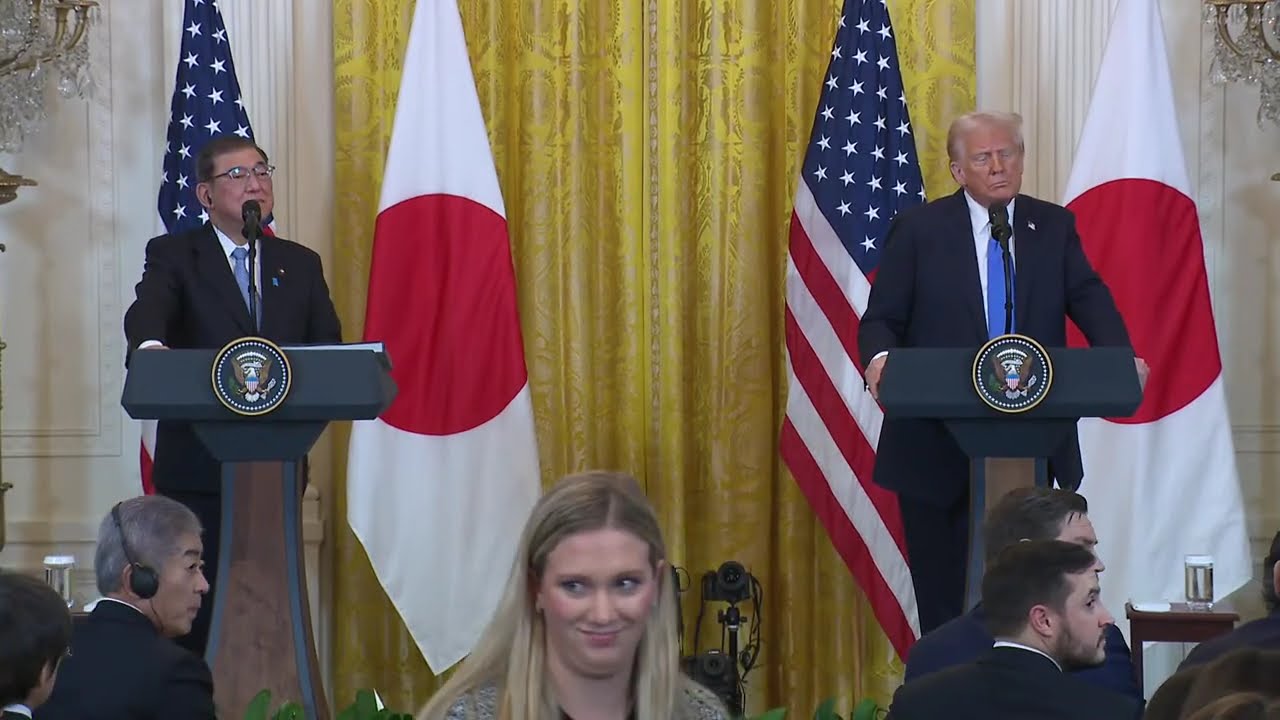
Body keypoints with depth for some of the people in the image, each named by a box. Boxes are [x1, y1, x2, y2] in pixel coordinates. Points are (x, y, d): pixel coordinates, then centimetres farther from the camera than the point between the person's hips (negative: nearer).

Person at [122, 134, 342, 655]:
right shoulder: (173, 256, 5)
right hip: (197, 468, -3)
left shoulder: (300, 265, 16)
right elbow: (147, 313, -16)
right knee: (195, 613, -3)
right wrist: (150, 345, -40)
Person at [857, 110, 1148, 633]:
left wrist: (1122, 356, -22)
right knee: (942, 592, 2)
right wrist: (880, 357, -23)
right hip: (938, 442, -2)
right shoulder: (918, 230, 2)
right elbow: (881, 318, 0)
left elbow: (1089, 300, -2)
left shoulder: (1054, 227, 9)